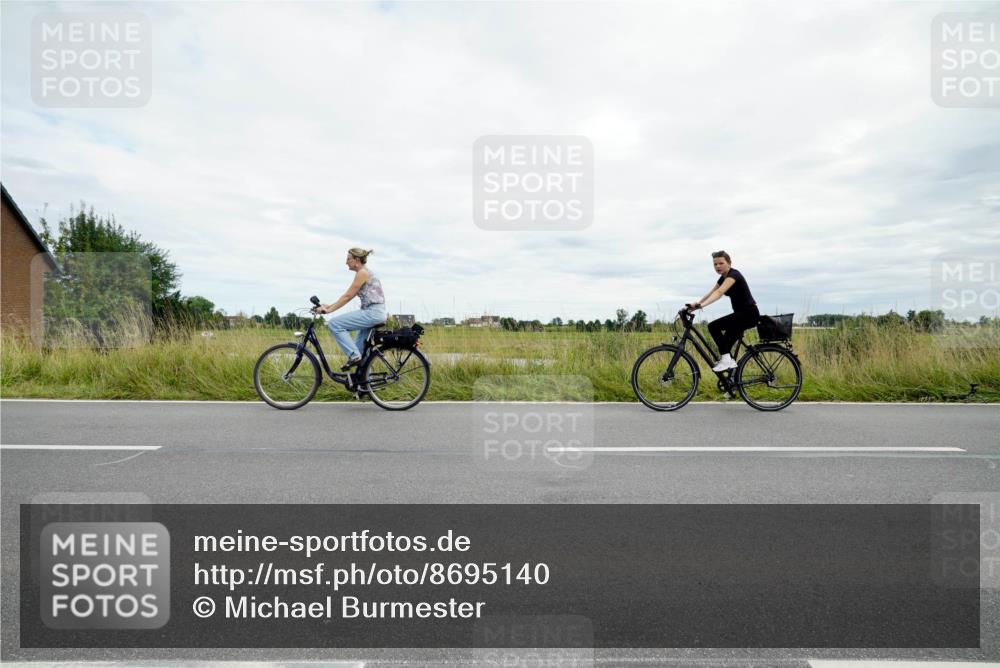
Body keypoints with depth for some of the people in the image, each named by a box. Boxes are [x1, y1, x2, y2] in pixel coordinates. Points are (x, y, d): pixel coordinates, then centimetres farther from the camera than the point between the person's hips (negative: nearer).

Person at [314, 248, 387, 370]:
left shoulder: (362, 273, -9)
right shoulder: (363, 273, 20)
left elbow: (347, 296, -13)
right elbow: (348, 296, 20)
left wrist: (329, 310, -10)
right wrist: (330, 306, 16)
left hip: (373, 313, -10)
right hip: (375, 313, 10)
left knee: (334, 323, -12)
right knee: (360, 348, 19)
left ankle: (353, 355, -11)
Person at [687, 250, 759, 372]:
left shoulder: (733, 275, -19)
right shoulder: (723, 277, 11)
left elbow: (719, 292, -36)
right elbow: (710, 294, 14)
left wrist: (702, 305, -49)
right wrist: (696, 305, 1)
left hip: (749, 314, -10)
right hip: (741, 313, 10)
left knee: (713, 326, -22)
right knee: (727, 340, 9)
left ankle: (726, 358, -18)